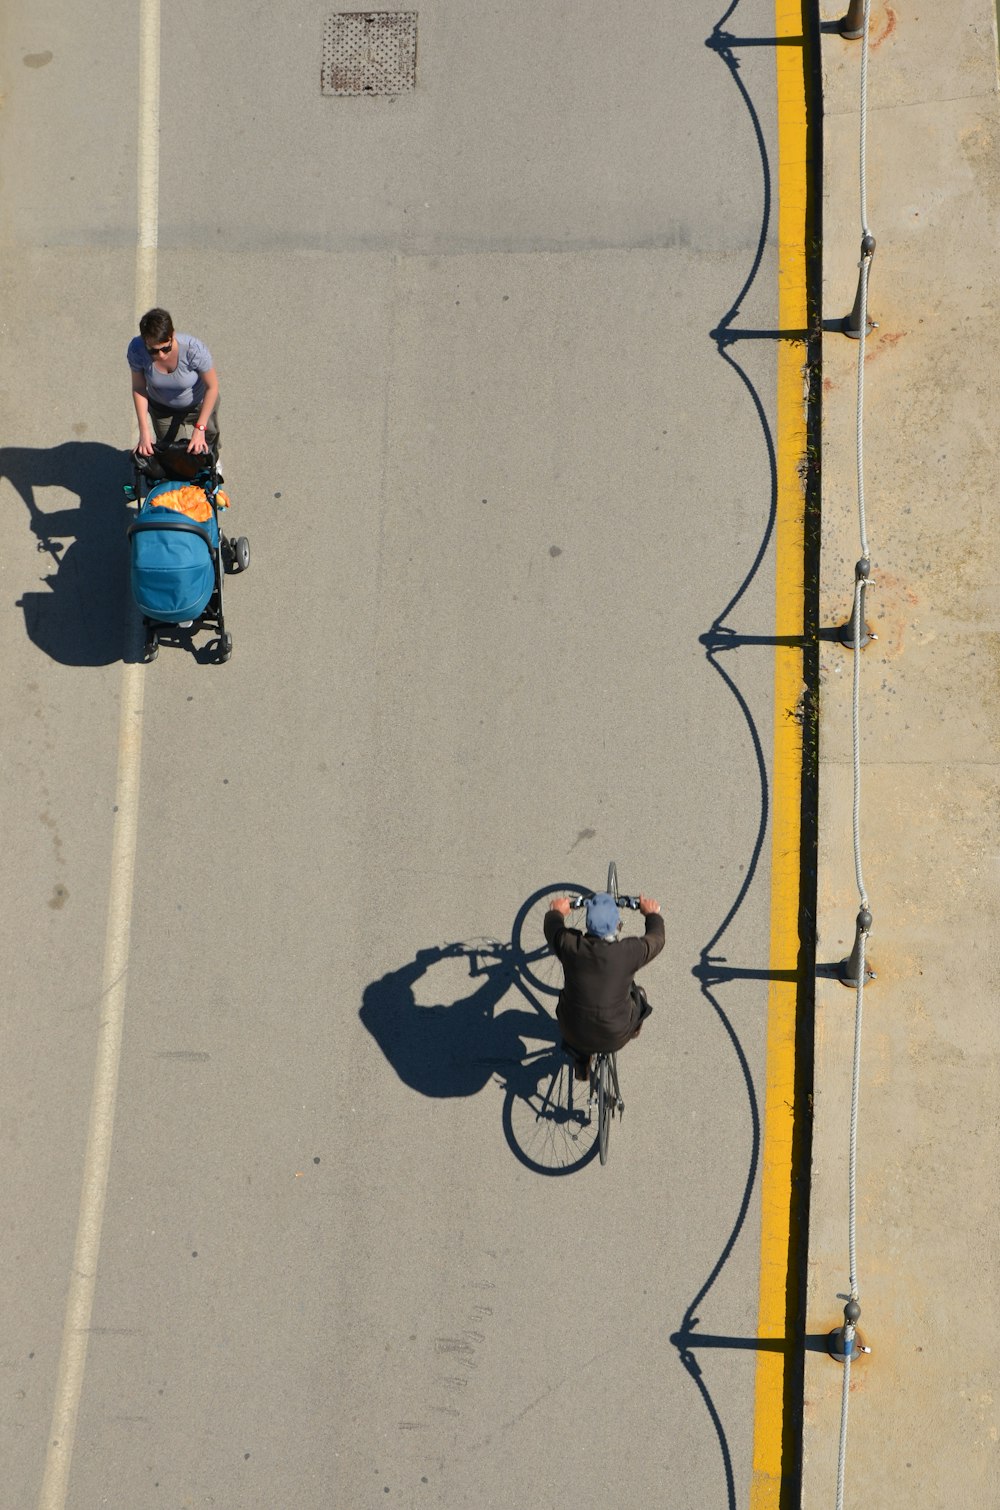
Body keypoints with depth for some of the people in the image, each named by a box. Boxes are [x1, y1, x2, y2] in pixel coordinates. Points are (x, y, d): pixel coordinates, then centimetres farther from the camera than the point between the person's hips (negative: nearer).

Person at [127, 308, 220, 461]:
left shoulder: (194, 349, -42)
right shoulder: (136, 349, -34)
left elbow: (212, 387, -27)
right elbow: (138, 388, -18)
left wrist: (200, 428, -29)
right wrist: (144, 430, -21)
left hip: (199, 402, -1)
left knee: (208, 437, 27)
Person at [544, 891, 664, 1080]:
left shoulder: (570, 946, -24)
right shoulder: (629, 952, -27)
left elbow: (551, 928, 1)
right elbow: (657, 938, -4)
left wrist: (556, 912, 24)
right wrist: (652, 914, 17)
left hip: (575, 1035, 1)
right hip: (616, 1037, -1)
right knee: (637, 994, 25)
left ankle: (580, 1064, 40)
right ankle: (633, 1028, 54)